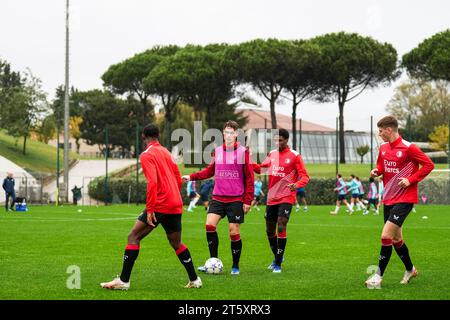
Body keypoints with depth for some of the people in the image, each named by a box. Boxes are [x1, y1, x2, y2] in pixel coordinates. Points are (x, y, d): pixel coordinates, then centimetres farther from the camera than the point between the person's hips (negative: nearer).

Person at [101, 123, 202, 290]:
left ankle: (124, 281, -9)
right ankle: (194, 280, 21)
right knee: (176, 243, 21)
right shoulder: (166, 152, 17)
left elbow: (152, 182, -18)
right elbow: (178, 179, 19)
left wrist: (150, 209, -19)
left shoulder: (147, 155, -6)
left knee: (133, 237, -4)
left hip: (160, 205, -7)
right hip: (176, 205, 7)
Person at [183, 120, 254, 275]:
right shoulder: (217, 151, 7)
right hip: (218, 197, 4)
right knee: (210, 225, -11)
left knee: (234, 231, -2)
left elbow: (249, 178, -4)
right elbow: (210, 171, 20)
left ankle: (235, 266, 13)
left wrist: (248, 200, -6)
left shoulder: (243, 152, -5)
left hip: (236, 199, -4)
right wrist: (192, 177, 8)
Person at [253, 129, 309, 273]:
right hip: (271, 198, 6)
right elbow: (261, 169, 18)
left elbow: (305, 176, -8)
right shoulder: (272, 154, 10)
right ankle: (277, 257, 34)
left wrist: (297, 185, -28)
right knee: (270, 230, 13)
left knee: (281, 228, -16)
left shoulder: (294, 156, -7)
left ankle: (278, 264, -9)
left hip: (286, 198, -6)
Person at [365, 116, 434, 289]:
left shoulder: (408, 148, -14)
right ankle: (410, 270, 36)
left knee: (386, 236, -15)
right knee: (396, 238, 15)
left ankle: (379, 276, -6)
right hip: (388, 198, 8)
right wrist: (376, 171, 0)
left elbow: (429, 165, -11)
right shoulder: (383, 148, 7)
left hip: (404, 199, -8)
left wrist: (411, 180, -17)